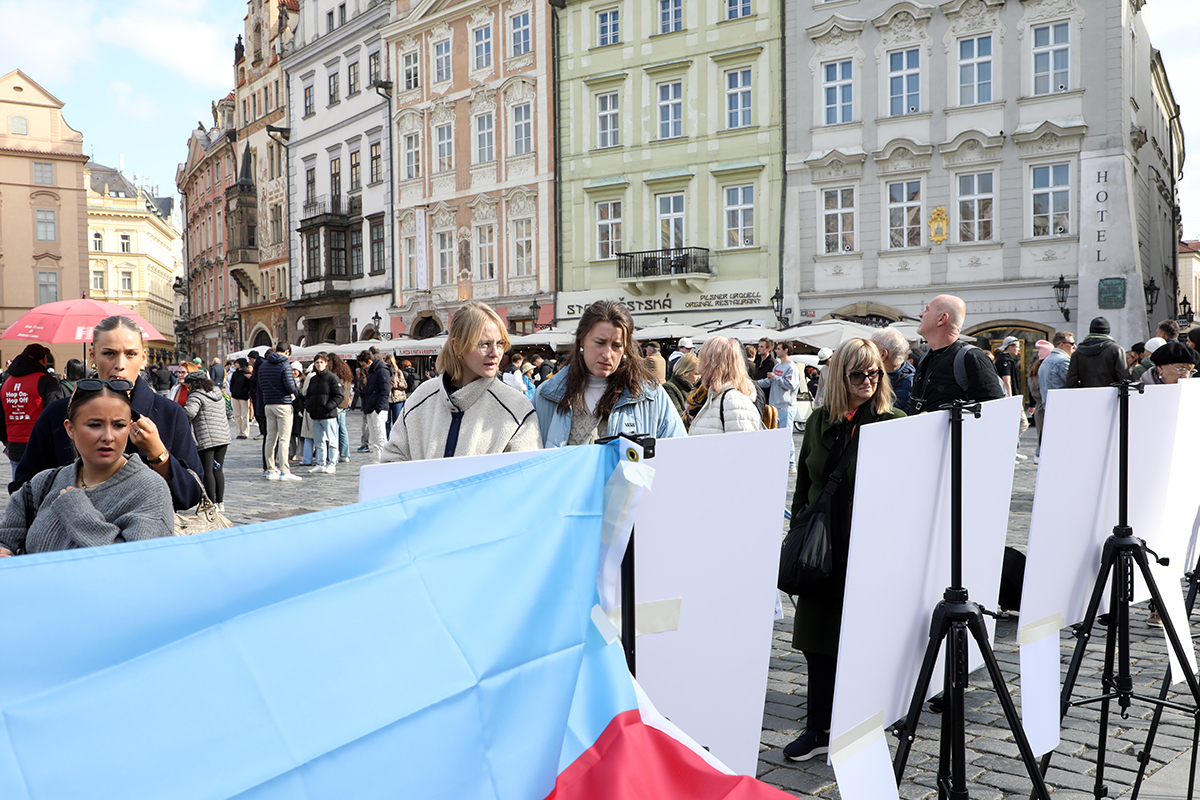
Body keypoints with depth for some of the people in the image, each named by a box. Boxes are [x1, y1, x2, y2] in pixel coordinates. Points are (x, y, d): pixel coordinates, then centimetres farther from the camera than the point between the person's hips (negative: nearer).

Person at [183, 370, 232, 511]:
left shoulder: (196, 396, -9)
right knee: (218, 469, 13)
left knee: (207, 471, -2)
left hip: (206, 439, -7)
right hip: (223, 435, 7)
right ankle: (220, 502, 15)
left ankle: (212, 504, -2)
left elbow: (189, 412, -25)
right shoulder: (218, 392, 16)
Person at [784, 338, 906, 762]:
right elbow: (803, 484, 15)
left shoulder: (895, 421, -3)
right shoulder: (819, 422, 9)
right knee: (819, 636, 9)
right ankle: (820, 728, 23)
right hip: (823, 548, 4)